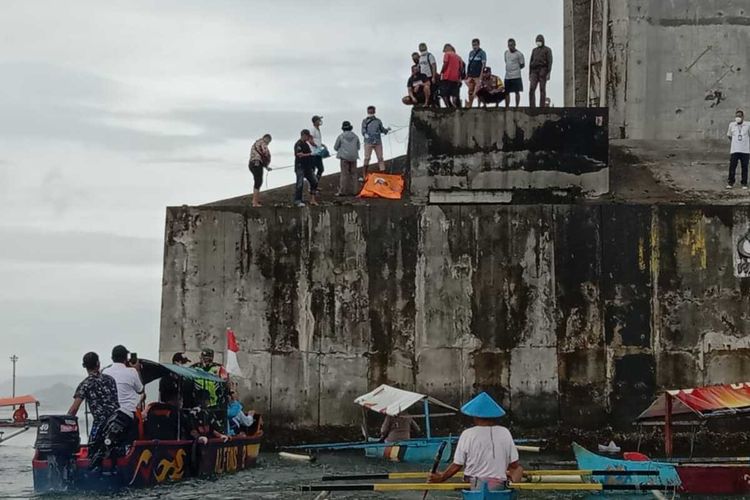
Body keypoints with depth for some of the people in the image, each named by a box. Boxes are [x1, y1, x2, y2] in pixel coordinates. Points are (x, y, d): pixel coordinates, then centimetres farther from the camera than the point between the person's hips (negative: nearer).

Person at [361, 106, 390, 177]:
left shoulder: (378, 121, 14)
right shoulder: (365, 121, 8)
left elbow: (382, 129, 18)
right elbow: (363, 131, 0)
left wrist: (386, 130, -2)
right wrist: (365, 134, -20)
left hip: (378, 142, 2)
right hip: (368, 142, -2)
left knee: (380, 158, -2)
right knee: (367, 158, -7)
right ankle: (365, 175, -3)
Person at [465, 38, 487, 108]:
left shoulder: (482, 53, -3)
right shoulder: (471, 53, 16)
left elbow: (483, 65, -9)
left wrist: (481, 76, -17)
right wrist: (467, 75, 13)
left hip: (477, 76, -6)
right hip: (470, 75, 6)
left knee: (477, 92, -11)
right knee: (470, 91, 7)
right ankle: (470, 104, 13)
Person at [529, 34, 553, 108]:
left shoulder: (547, 50, 3)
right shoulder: (534, 50, 19)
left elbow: (550, 62, -5)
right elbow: (531, 62, 18)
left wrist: (549, 73, -15)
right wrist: (530, 74, 10)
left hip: (543, 71, -4)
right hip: (534, 71, 4)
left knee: (542, 90, -6)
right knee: (531, 89, -9)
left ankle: (542, 107, -3)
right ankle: (532, 107, -10)